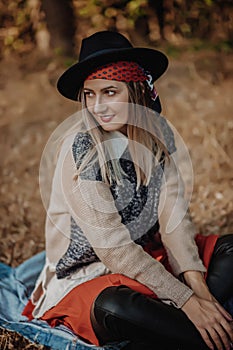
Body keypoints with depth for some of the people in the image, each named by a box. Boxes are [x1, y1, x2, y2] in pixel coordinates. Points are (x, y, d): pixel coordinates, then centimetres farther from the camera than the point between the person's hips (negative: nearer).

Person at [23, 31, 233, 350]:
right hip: (86, 274, -6)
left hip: (148, 257, 7)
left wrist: (198, 285, -21)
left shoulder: (158, 135, -3)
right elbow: (112, 246, -23)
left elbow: (174, 215, -7)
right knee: (114, 308, -38)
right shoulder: (81, 150, -20)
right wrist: (186, 299, -26)